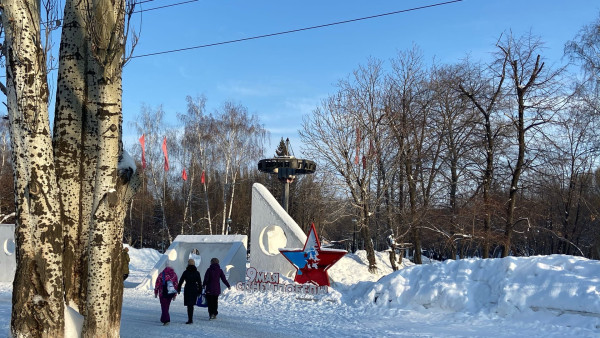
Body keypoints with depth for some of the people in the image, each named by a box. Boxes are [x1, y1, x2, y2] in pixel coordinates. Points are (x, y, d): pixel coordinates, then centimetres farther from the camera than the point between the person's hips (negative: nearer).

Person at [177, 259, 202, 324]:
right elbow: (199, 283, 3)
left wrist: (178, 289, 10)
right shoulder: (197, 273, 2)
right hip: (195, 290, 3)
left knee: (189, 305, 0)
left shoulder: (185, 272, -4)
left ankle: (190, 319, -6)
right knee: (191, 304, 15)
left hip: (187, 289, -3)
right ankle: (190, 319, 21)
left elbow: (181, 281, 0)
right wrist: (200, 291, 9)